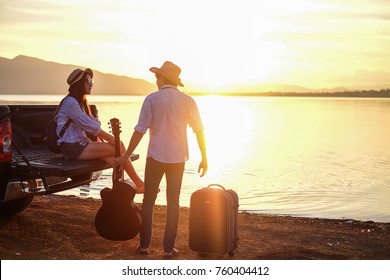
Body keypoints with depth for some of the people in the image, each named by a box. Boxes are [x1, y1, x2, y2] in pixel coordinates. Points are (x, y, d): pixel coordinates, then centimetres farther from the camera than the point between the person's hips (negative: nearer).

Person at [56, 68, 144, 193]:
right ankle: (139, 183, -5)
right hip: (72, 148, -9)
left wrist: (109, 137, -2)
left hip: (81, 144, 9)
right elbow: (90, 126, -17)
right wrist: (111, 139, -13)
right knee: (118, 149, -18)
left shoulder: (80, 102, 20)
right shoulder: (70, 102, -12)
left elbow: (93, 122, 13)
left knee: (114, 159, -18)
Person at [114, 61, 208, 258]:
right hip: (178, 158, 2)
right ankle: (168, 248, 11)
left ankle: (144, 245, 15)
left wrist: (125, 156, -2)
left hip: (155, 157, -1)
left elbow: (140, 130, -9)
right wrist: (204, 158, 5)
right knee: (173, 202, 10)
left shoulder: (152, 99, -6)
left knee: (148, 200, 12)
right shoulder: (187, 100, -1)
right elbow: (199, 130, -3)